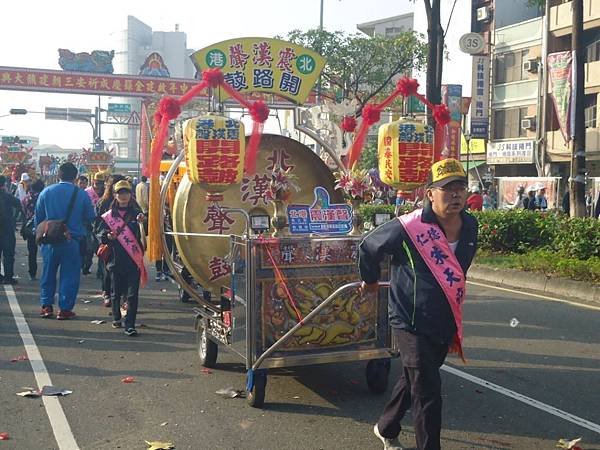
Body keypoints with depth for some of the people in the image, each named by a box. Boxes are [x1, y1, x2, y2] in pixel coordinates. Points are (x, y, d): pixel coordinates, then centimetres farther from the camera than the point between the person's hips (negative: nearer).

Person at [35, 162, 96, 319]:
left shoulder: (46, 192, -1)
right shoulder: (81, 194, -7)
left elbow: (38, 217, 5)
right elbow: (91, 218, -1)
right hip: (73, 241, -2)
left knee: (48, 273, 15)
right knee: (69, 275, 5)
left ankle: (46, 306, 17)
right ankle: (65, 309, 6)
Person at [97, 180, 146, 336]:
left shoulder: (136, 213, 5)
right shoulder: (109, 215, 6)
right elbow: (101, 235, 7)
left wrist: (142, 222, -21)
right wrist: (108, 236, -14)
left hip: (134, 258, -1)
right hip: (116, 259, 1)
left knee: (132, 293, -6)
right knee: (117, 291, 13)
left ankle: (130, 325, -5)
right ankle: (116, 317, 34)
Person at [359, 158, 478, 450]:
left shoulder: (470, 226, -1)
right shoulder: (407, 229, -22)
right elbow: (368, 248, -6)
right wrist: (370, 281, 10)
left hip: (445, 325, 7)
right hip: (411, 325, -7)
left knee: (412, 381, 25)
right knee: (428, 396, -8)